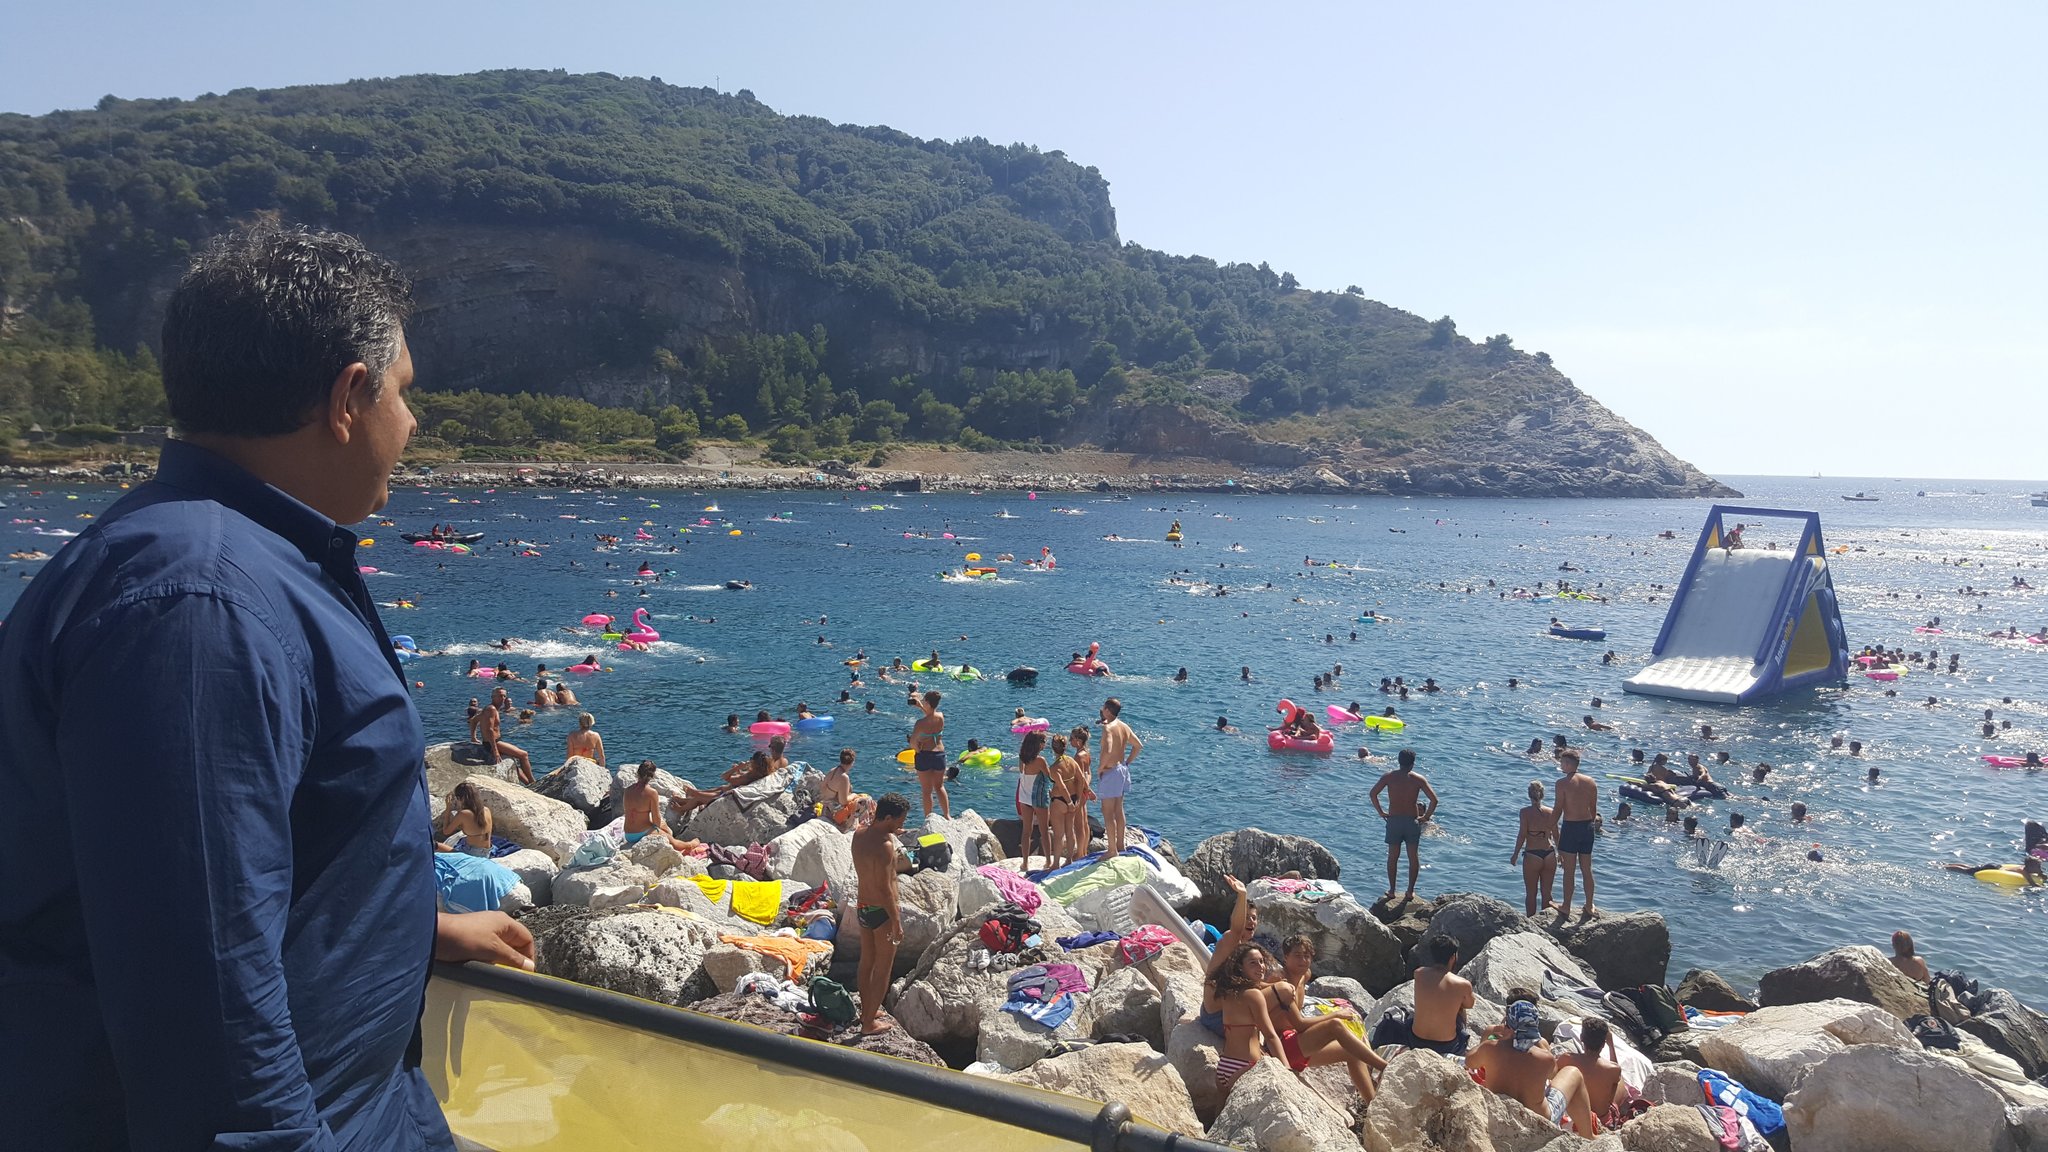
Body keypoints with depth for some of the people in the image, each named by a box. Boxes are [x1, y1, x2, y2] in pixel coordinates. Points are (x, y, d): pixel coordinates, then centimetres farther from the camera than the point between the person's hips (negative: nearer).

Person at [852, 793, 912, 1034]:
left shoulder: (859, 835, -1)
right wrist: (897, 922, -19)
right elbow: (884, 889, -25)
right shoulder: (884, 846, -27)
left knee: (866, 962, 22)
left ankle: (867, 1011, 38)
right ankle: (869, 1023, 16)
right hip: (882, 911, -8)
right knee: (882, 969, 7)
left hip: (862, 906, 8)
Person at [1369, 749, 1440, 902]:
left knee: (1392, 857, 12)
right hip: (1412, 821, -1)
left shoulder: (1388, 777, -3)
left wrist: (1381, 812, 2)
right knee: (1413, 857, 11)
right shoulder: (1418, 779, -6)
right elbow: (1434, 800, -11)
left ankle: (1391, 891, 16)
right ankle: (1410, 891, 15)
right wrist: (1426, 817, 0)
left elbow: (1372, 794, -8)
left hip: (1393, 820, 1)